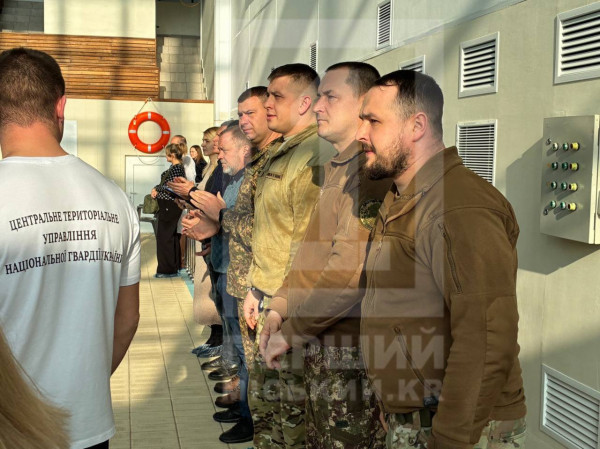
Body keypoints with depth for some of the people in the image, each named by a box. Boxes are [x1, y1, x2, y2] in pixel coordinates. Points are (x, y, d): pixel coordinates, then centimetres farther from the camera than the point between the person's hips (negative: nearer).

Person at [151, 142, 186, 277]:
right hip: (168, 206, 10)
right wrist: (157, 189, 4)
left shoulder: (177, 169, -17)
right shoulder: (174, 167, 14)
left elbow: (170, 188, -22)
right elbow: (164, 184, 22)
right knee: (171, 236, 15)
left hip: (169, 206, -10)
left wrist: (157, 189, -6)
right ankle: (174, 266, 24)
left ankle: (168, 270, 0)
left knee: (164, 236, -5)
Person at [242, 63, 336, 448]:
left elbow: (308, 246, -22)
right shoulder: (282, 154, 14)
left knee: (294, 409, 3)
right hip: (271, 302, 10)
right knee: (263, 397, 19)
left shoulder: (316, 157, -18)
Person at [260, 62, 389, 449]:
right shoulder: (337, 168, 14)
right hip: (322, 345, 9)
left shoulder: (368, 169, -19)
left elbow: (350, 271, -25)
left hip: (351, 349, -9)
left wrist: (291, 333, -16)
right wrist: (280, 308, 6)